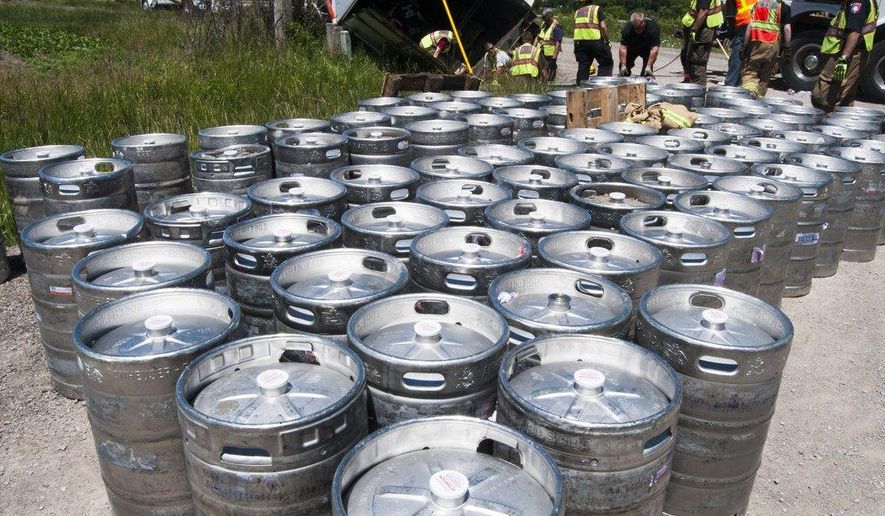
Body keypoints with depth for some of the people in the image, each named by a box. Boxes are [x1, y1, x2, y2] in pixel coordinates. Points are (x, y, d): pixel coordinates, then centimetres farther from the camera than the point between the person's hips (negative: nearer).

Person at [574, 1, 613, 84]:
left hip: (579, 41, 4)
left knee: (583, 67, 9)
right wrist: (607, 41, 3)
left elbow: (575, 27, 13)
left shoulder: (577, 12, 18)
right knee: (607, 63, 6)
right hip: (595, 40, -4)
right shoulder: (597, 9, 4)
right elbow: (603, 26, -4)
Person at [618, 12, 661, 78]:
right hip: (632, 47, 2)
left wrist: (648, 66, -43)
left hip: (647, 48, -1)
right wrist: (623, 65, -36)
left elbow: (654, 49, -37)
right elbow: (623, 47, -29)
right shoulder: (628, 28, -31)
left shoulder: (653, 27, -35)